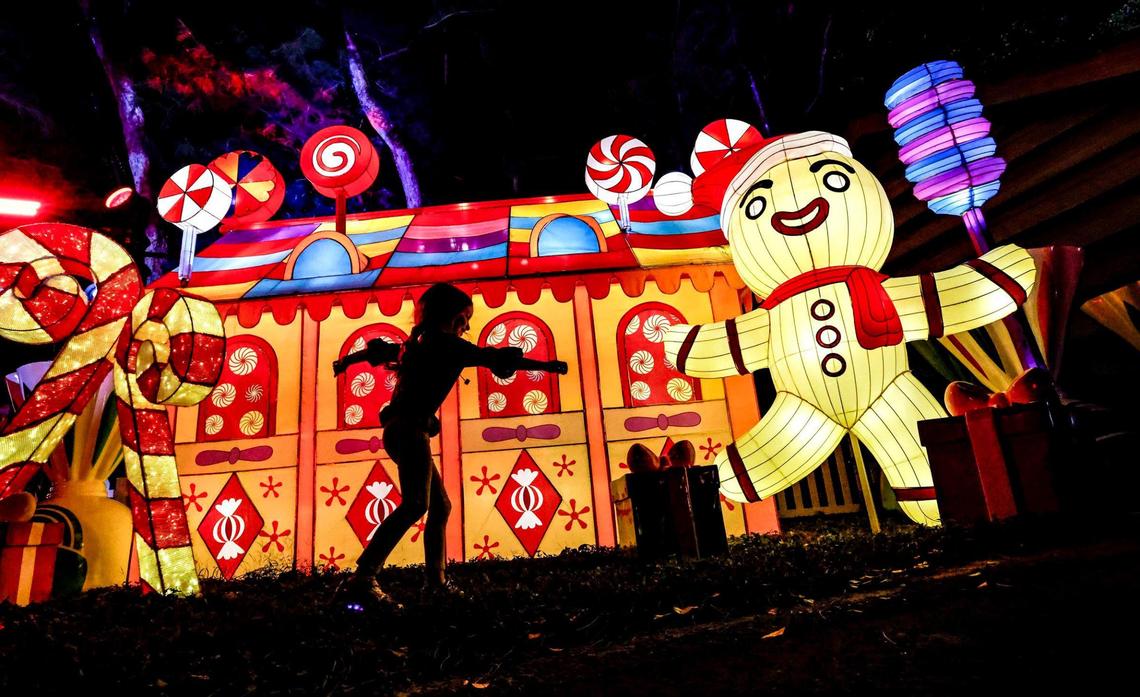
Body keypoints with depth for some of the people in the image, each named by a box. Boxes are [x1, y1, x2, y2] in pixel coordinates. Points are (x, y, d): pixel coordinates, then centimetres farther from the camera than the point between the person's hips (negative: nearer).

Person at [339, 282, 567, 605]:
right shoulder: (443, 343, -6)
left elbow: (380, 350, 34)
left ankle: (435, 580, 12)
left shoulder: (420, 341, 19)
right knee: (416, 503, -23)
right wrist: (545, 365, -13)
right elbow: (492, 358, -13)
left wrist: (346, 361, 52)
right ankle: (363, 577, -27)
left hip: (402, 431, 10)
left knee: (440, 505, 11)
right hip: (408, 429, -10)